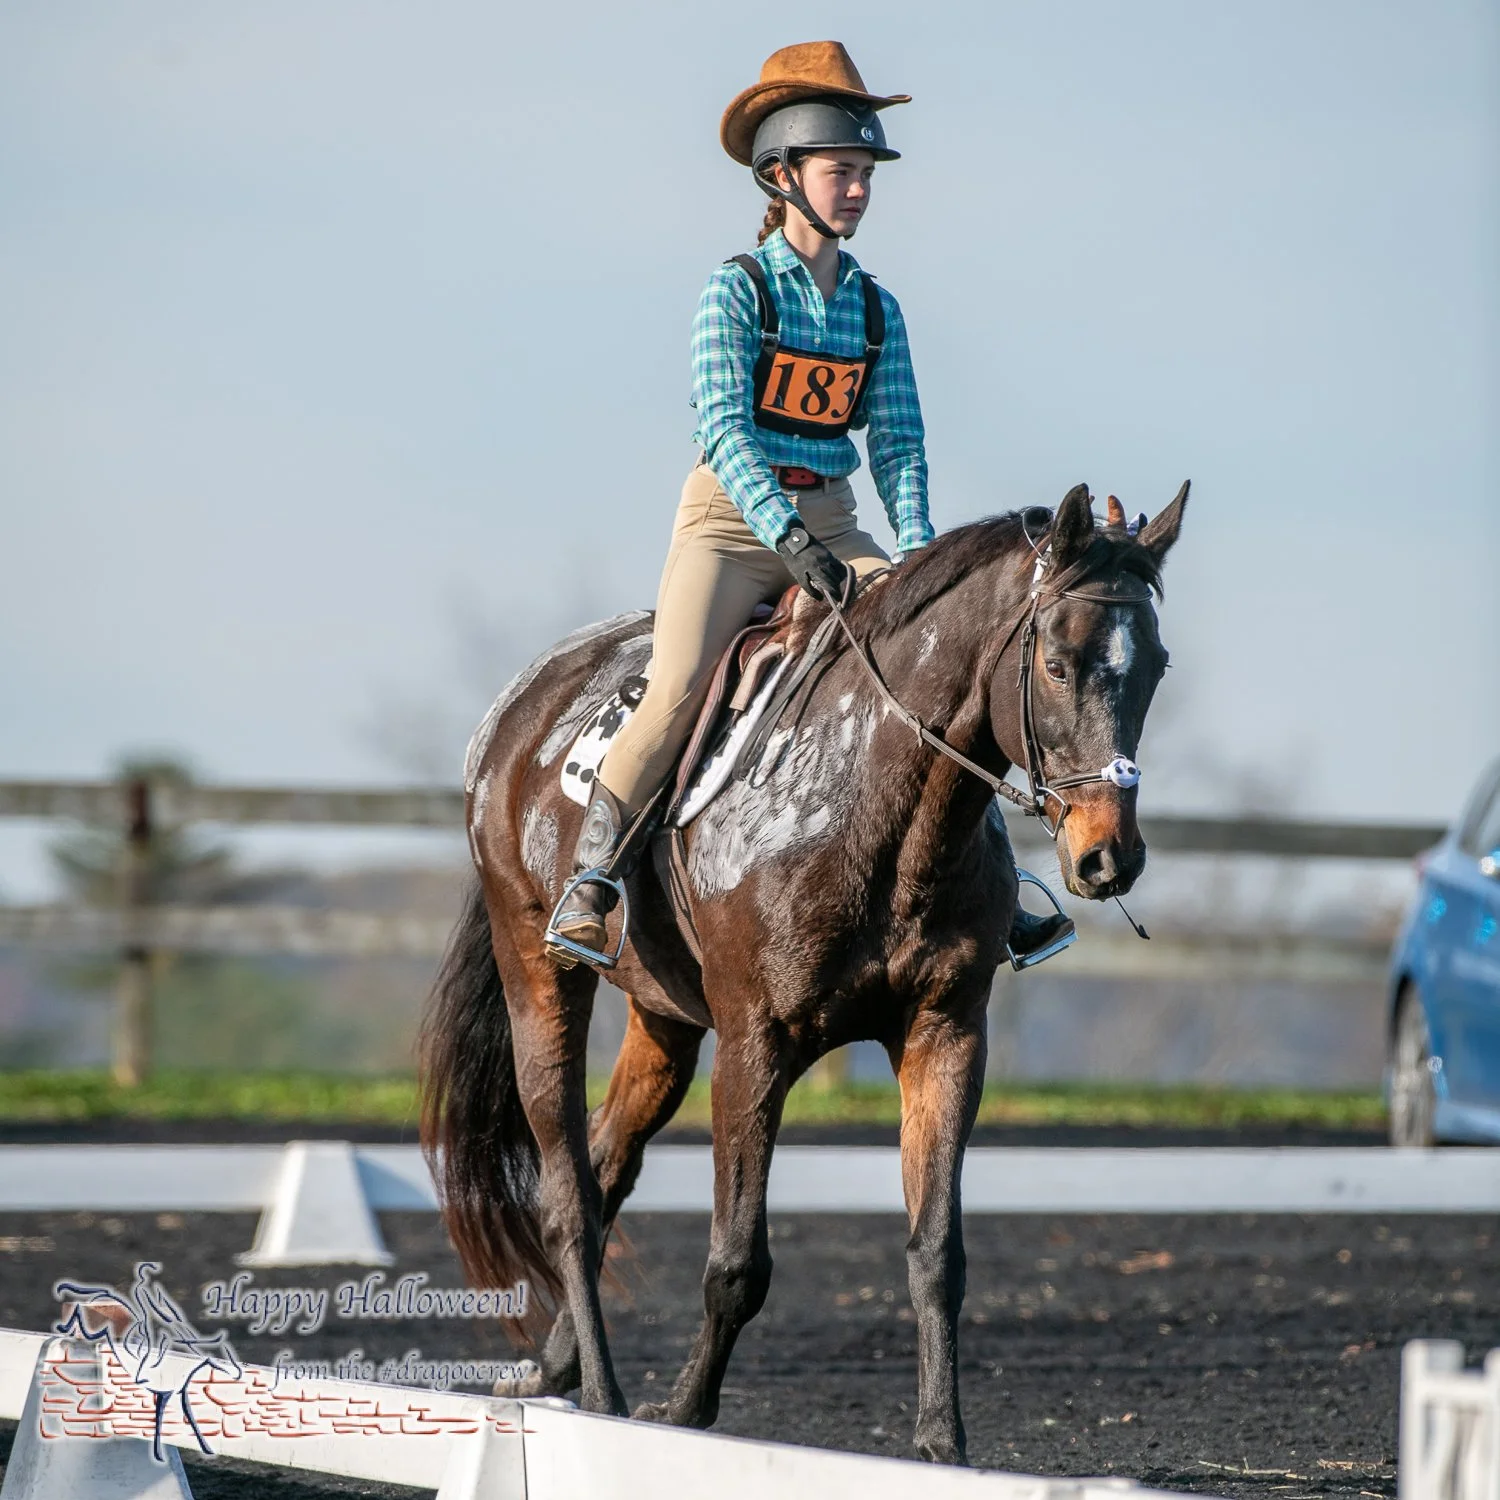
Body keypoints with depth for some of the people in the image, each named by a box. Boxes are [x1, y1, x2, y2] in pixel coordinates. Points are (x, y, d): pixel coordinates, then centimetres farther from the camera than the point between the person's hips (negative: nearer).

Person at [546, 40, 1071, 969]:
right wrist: (789, 540, -27)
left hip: (832, 521, 5)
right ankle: (587, 888, -15)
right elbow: (725, 427, -15)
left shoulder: (876, 310, 9)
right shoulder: (737, 291, -5)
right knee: (680, 689, -24)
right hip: (732, 518, -4)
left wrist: (917, 550, -10)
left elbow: (899, 442, 7)